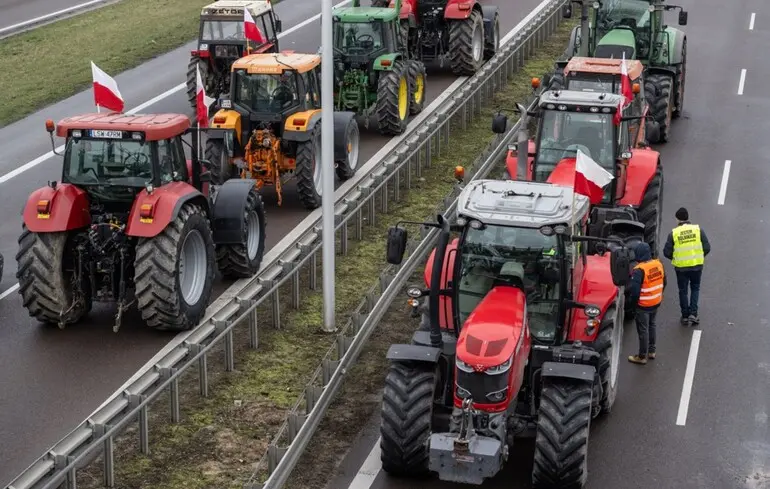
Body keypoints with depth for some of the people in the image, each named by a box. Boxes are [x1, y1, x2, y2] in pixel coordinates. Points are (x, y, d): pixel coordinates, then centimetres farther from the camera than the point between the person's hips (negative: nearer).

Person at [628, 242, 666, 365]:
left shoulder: (639, 270, -26)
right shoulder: (658, 264, -3)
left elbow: (634, 289, -25)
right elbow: (663, 282, 9)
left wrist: (633, 300, -6)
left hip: (643, 305, -7)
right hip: (656, 303, 7)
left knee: (643, 330, 4)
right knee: (652, 325, 24)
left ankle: (642, 357, 14)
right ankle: (651, 351, 36)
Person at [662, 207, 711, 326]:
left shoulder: (673, 233, -9)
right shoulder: (698, 229, -6)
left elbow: (667, 252, -7)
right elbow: (707, 248, -5)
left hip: (681, 267, -1)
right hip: (697, 266, 1)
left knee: (683, 291, 15)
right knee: (695, 288, 19)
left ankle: (685, 316, 21)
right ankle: (693, 314, 9)